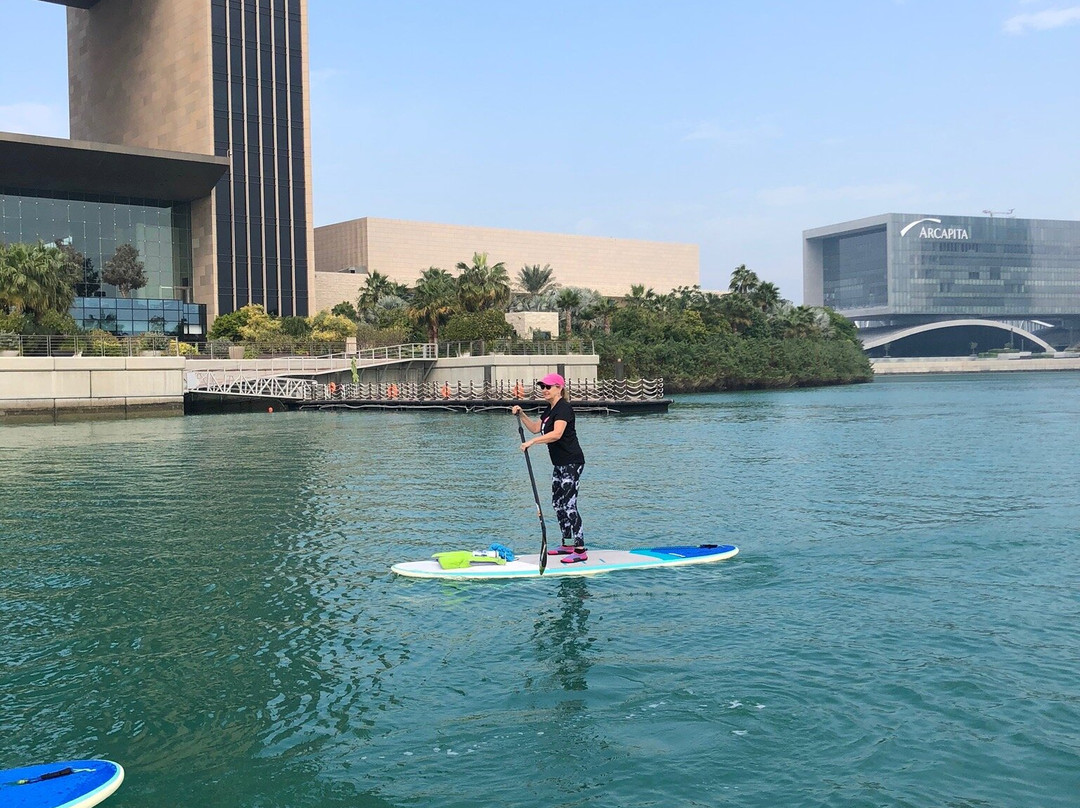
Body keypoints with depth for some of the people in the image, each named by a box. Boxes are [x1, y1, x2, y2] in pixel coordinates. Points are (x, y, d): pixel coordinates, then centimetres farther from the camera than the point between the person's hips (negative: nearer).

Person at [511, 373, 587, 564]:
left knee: (569, 505, -13)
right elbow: (536, 428, 23)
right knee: (557, 503, 14)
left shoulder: (563, 408, -17)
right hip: (559, 464, 11)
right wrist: (522, 415, 11)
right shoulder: (549, 410, 15)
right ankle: (568, 545, 23)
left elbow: (557, 434, -31)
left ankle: (581, 550, -11)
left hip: (572, 463, -11)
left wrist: (532, 441, -34)